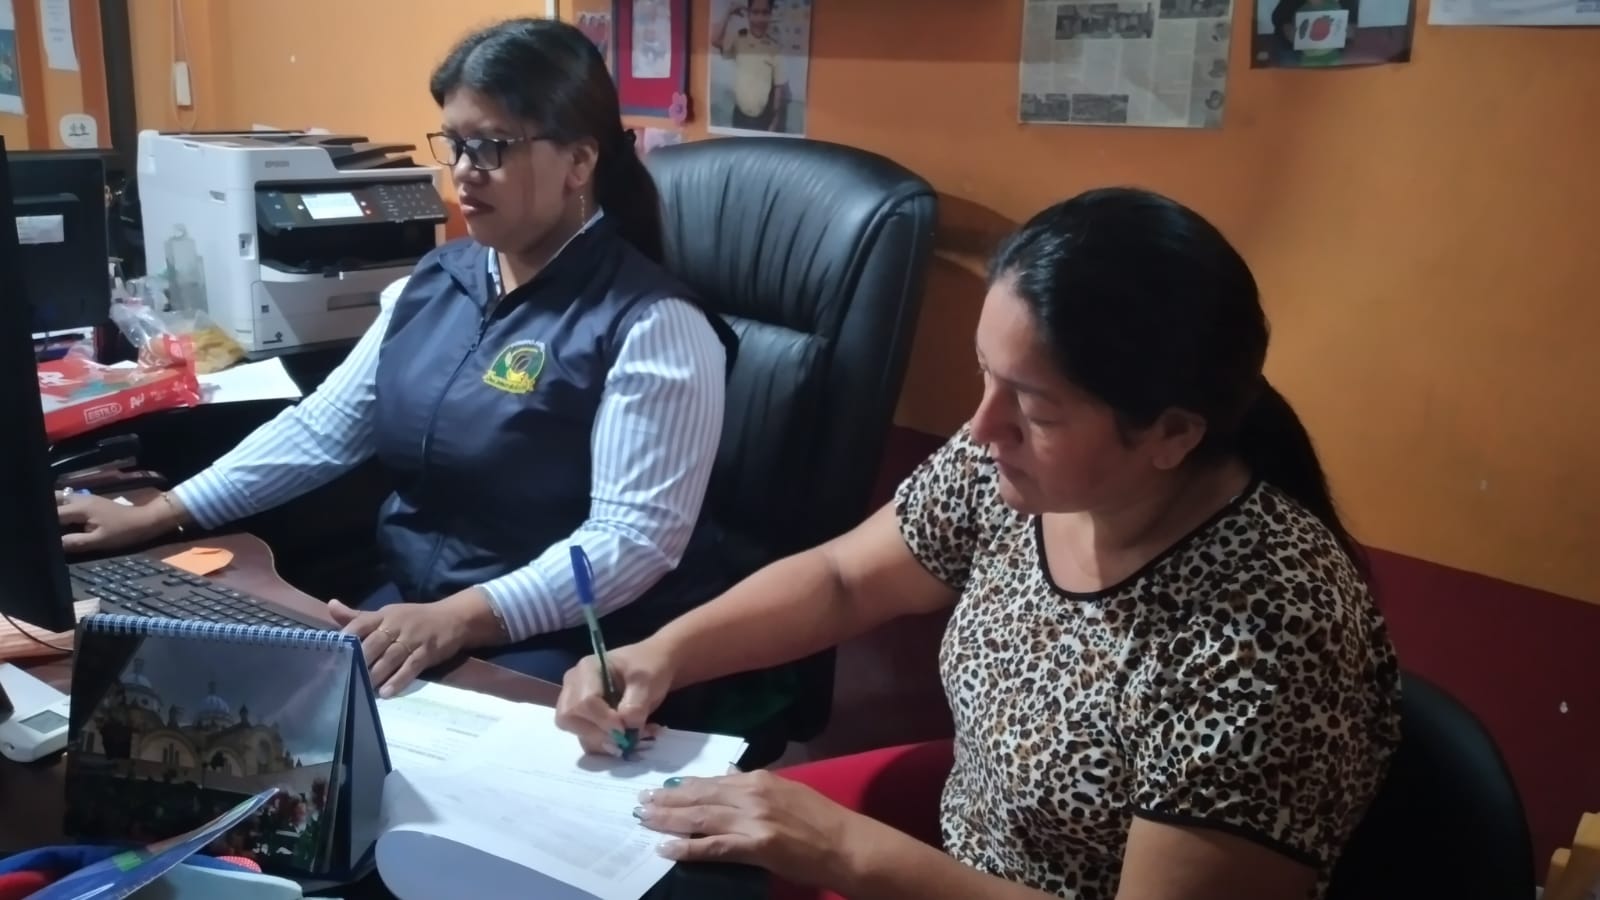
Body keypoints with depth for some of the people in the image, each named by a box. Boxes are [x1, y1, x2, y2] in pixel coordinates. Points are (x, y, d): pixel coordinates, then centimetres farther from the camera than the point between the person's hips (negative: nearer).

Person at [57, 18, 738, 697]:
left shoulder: (649, 323, -16)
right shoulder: (435, 281, 7)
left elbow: (635, 536, -23)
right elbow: (322, 428, 11)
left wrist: (462, 618, -33)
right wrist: (155, 516, 6)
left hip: (566, 646, -6)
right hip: (407, 603, 7)